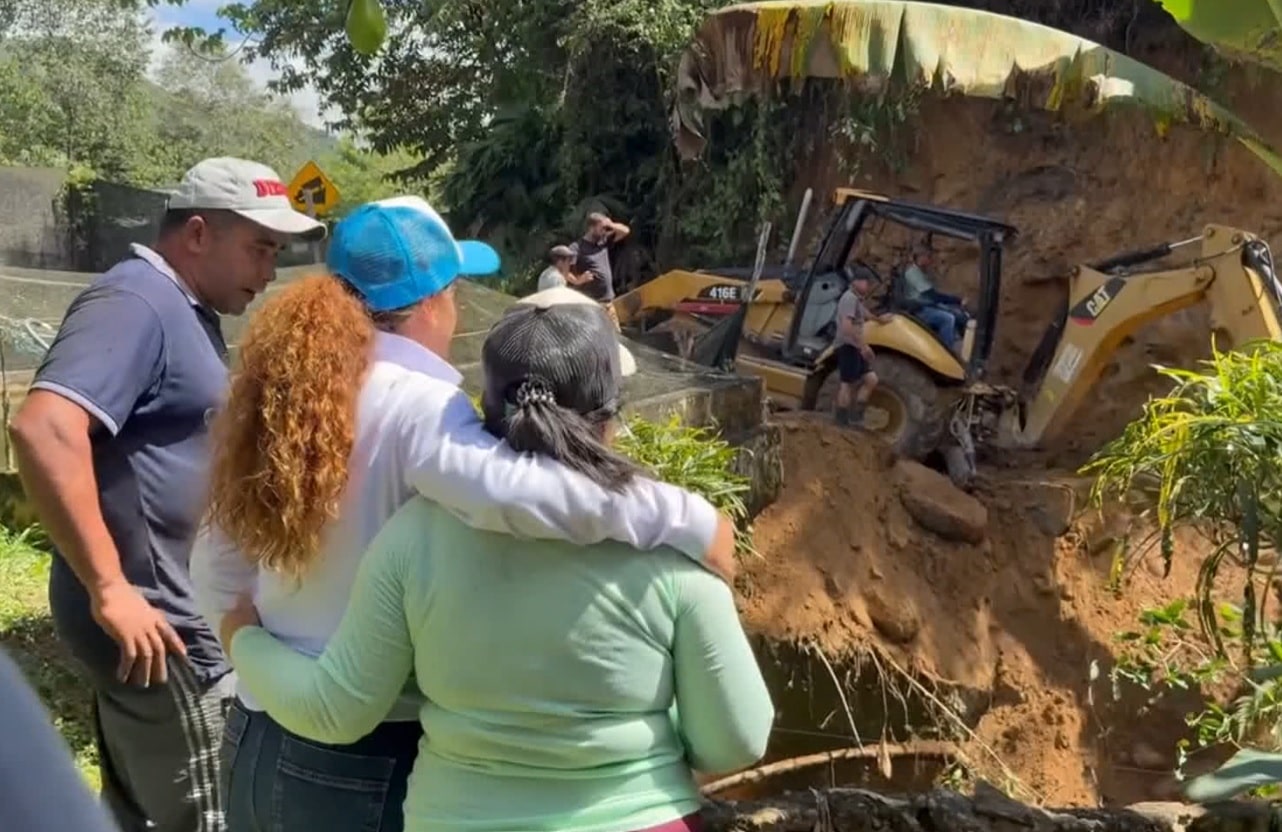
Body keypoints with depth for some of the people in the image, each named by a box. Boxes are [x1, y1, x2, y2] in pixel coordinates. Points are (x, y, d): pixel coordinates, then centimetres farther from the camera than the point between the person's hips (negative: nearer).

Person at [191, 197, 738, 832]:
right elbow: (507, 486, -38)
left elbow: (215, 575, 10)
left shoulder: (282, 395, 3)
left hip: (258, 739, 7)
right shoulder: (414, 403, -18)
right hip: (369, 762, -7)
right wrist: (689, 519, -30)